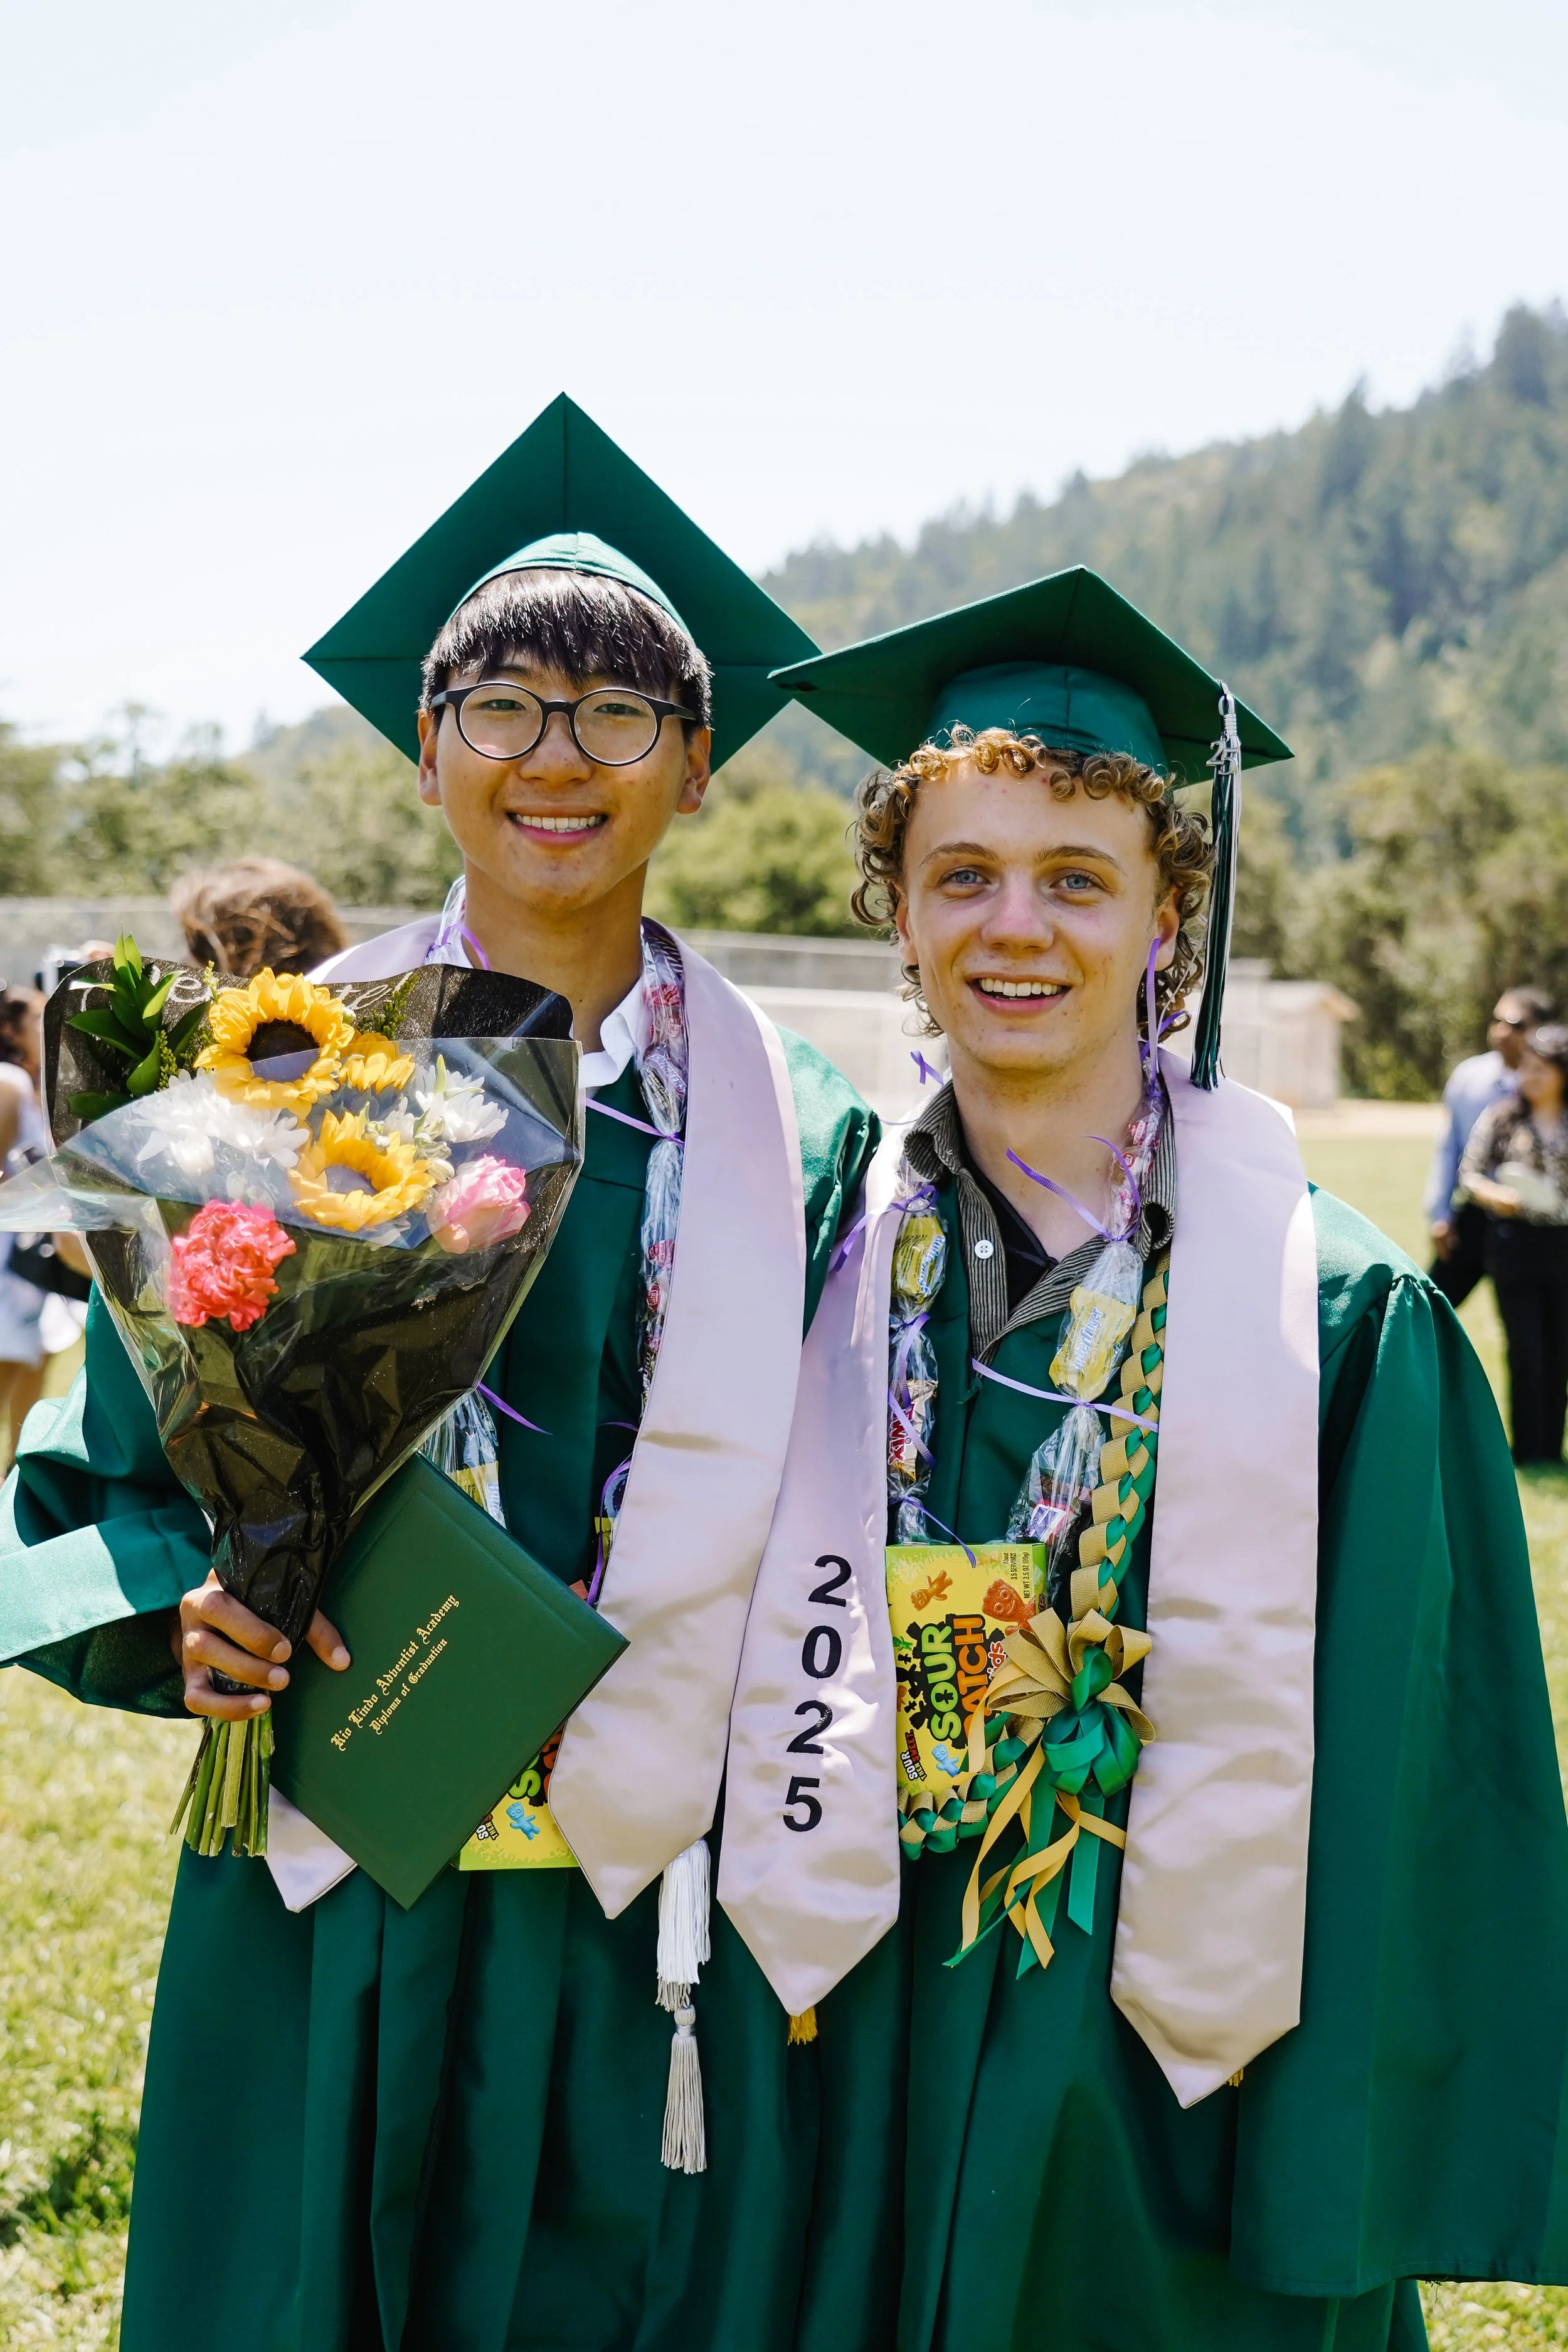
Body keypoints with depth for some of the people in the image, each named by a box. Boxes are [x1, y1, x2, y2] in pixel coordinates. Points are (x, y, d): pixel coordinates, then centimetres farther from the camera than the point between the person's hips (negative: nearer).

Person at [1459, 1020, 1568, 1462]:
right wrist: (1491, 1194, -18)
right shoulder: (1502, 1116, 2)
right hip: (1515, 1241, -2)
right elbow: (1469, 1173, 0)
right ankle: (1528, 1452, 5)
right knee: (1527, 1351, -3)